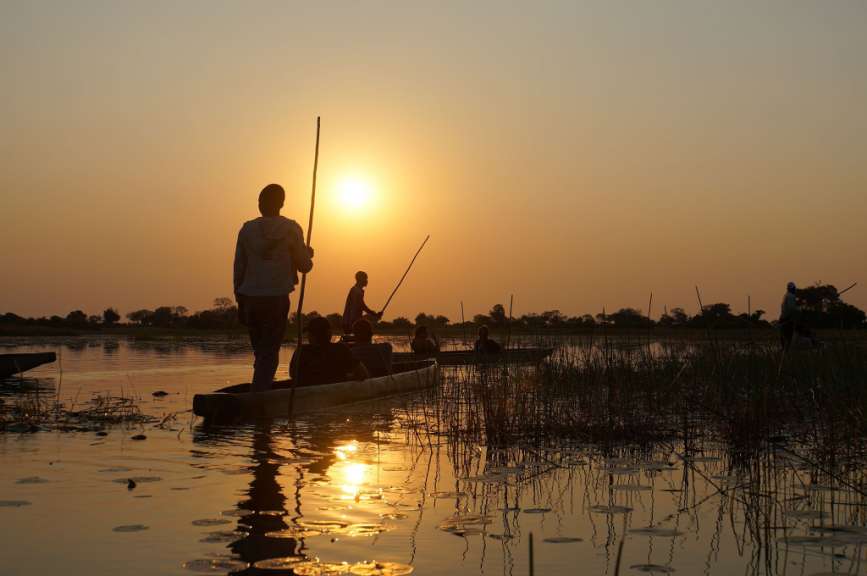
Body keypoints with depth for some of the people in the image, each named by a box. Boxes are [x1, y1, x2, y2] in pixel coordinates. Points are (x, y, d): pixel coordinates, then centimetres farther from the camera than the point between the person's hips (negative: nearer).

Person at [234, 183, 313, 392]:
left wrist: (240, 303, 14)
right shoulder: (291, 229, -4)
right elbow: (304, 266, 0)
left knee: (260, 351, 17)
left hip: (250, 298, 3)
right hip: (277, 299, -3)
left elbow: (238, 268, 6)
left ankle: (259, 391, 20)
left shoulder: (247, 229, 4)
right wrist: (308, 254, 24)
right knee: (269, 353, -1)